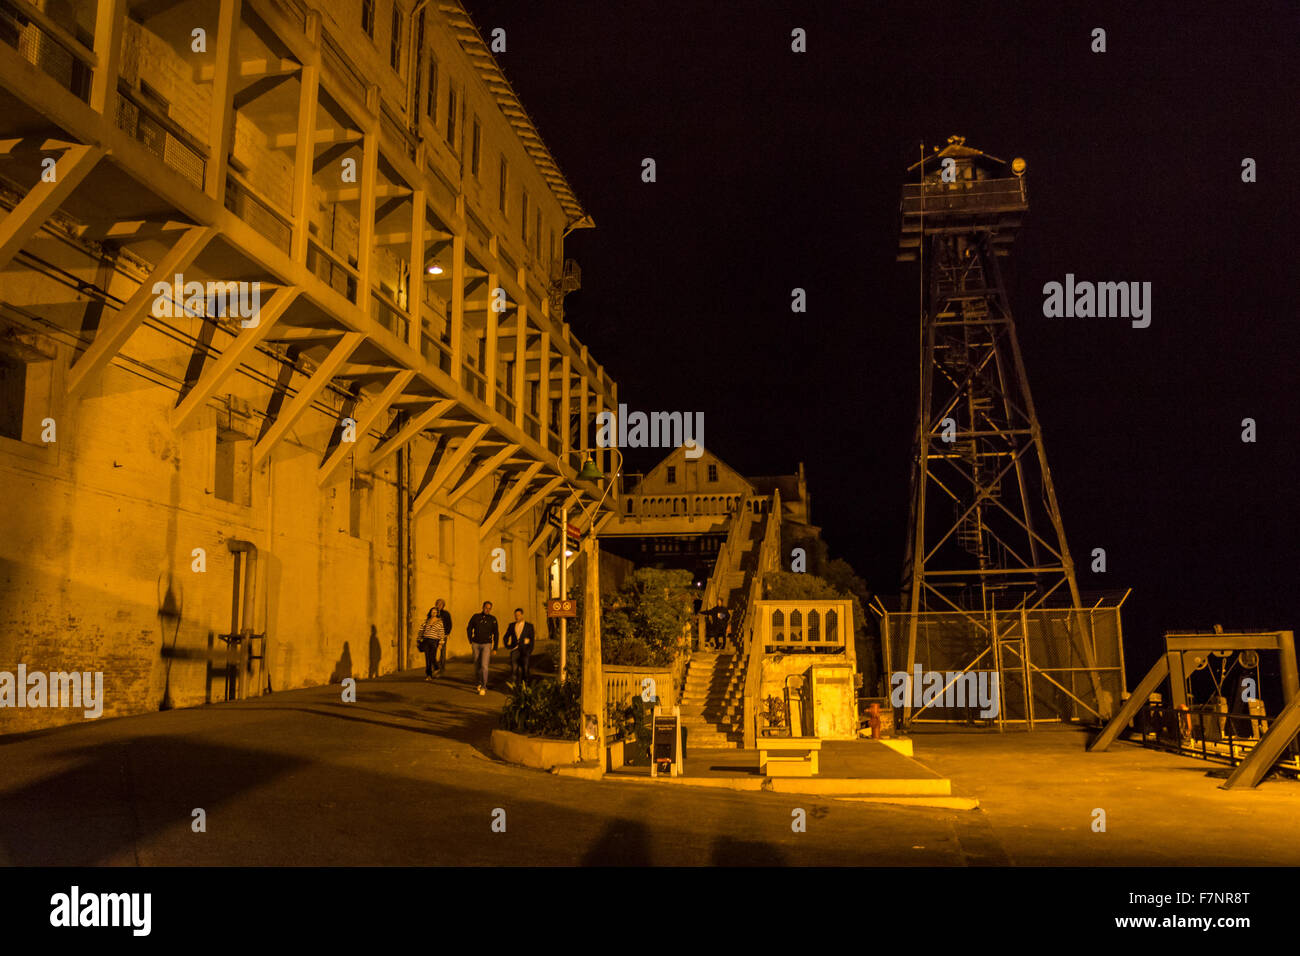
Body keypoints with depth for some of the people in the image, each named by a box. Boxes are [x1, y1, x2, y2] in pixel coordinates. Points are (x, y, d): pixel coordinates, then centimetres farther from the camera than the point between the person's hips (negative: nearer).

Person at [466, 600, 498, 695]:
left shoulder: (493, 619, -3)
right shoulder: (475, 617, 0)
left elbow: (496, 635, 3)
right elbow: (469, 629, 12)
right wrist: (471, 642, 6)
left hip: (487, 644, -2)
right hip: (476, 644, 3)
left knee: (484, 666, -15)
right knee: (477, 666, 10)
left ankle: (483, 687, -12)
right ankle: (480, 682, 32)